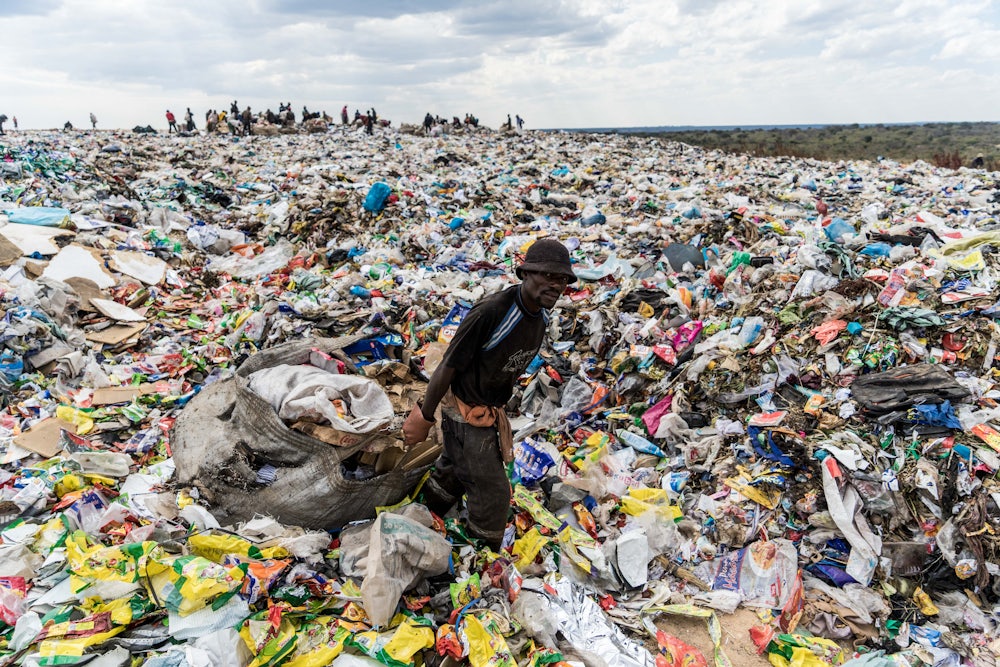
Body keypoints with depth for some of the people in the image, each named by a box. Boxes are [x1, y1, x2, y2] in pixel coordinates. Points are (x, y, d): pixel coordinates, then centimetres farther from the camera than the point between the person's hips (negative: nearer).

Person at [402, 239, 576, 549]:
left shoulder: (541, 318, -4)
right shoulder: (491, 311, -31)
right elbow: (448, 366, -24)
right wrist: (424, 417, -16)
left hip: (490, 414, 8)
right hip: (465, 415, -8)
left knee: (454, 473, 27)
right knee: (492, 493, 1)